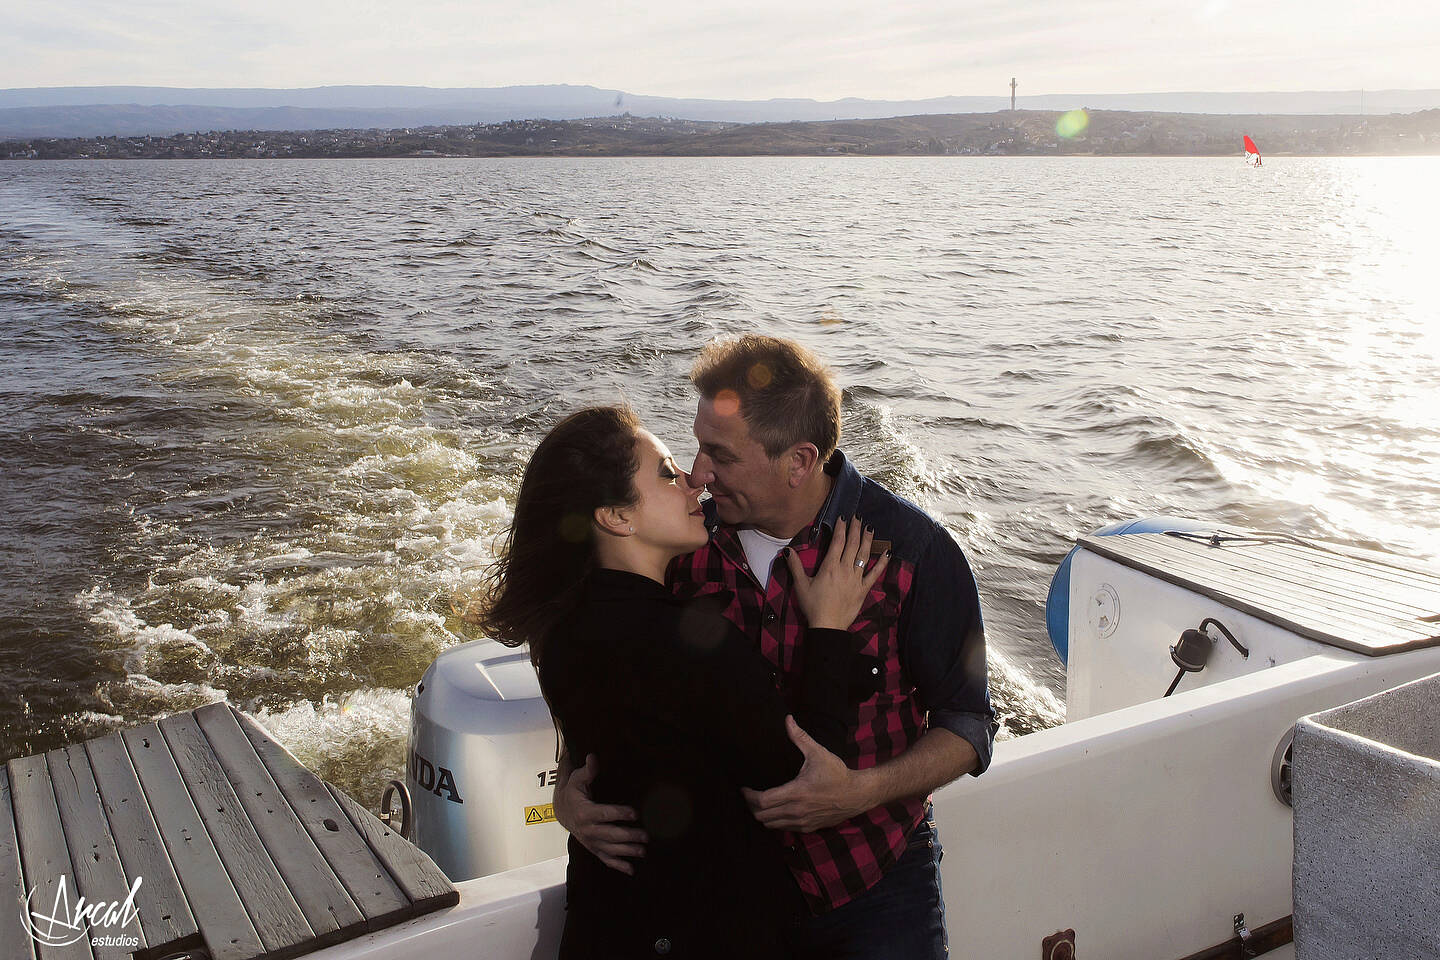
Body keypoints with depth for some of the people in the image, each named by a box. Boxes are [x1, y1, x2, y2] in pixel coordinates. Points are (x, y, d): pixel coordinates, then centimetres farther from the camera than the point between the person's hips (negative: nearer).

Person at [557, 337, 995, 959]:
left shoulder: (911, 547, -17)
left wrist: (861, 791, -25)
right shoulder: (688, 547, -7)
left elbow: (968, 726, -10)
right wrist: (571, 781, -13)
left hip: (877, 887, -2)